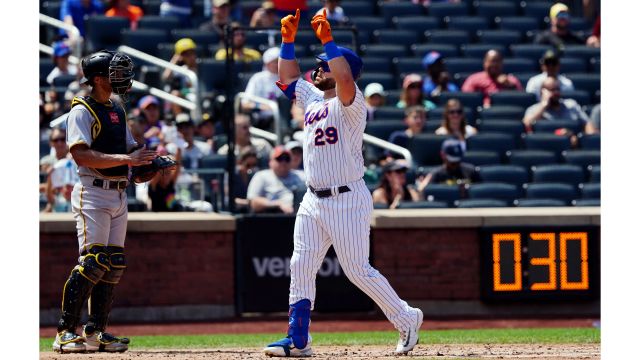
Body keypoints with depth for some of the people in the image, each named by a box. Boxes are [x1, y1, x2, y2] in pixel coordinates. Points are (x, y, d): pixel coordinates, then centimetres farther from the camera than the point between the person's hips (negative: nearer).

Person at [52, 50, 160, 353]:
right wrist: (126, 158, -24)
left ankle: (95, 332, 11)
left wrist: (150, 160, 1)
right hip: (93, 194, -8)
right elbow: (81, 154, -20)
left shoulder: (117, 111, 18)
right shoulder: (82, 111, -8)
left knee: (114, 265, 5)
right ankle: (65, 333, -12)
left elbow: (130, 148, 23)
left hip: (118, 196, 8)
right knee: (93, 260, -15)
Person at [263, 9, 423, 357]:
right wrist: (288, 39, 14)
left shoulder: (350, 104, -11)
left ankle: (406, 319, 11)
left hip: (347, 200, -8)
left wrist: (328, 41, -29)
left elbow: (345, 79, -31)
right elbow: (287, 77, 24)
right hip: (313, 201, 8)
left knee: (358, 270, -5)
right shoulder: (312, 98, 14)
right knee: (301, 266, 1)